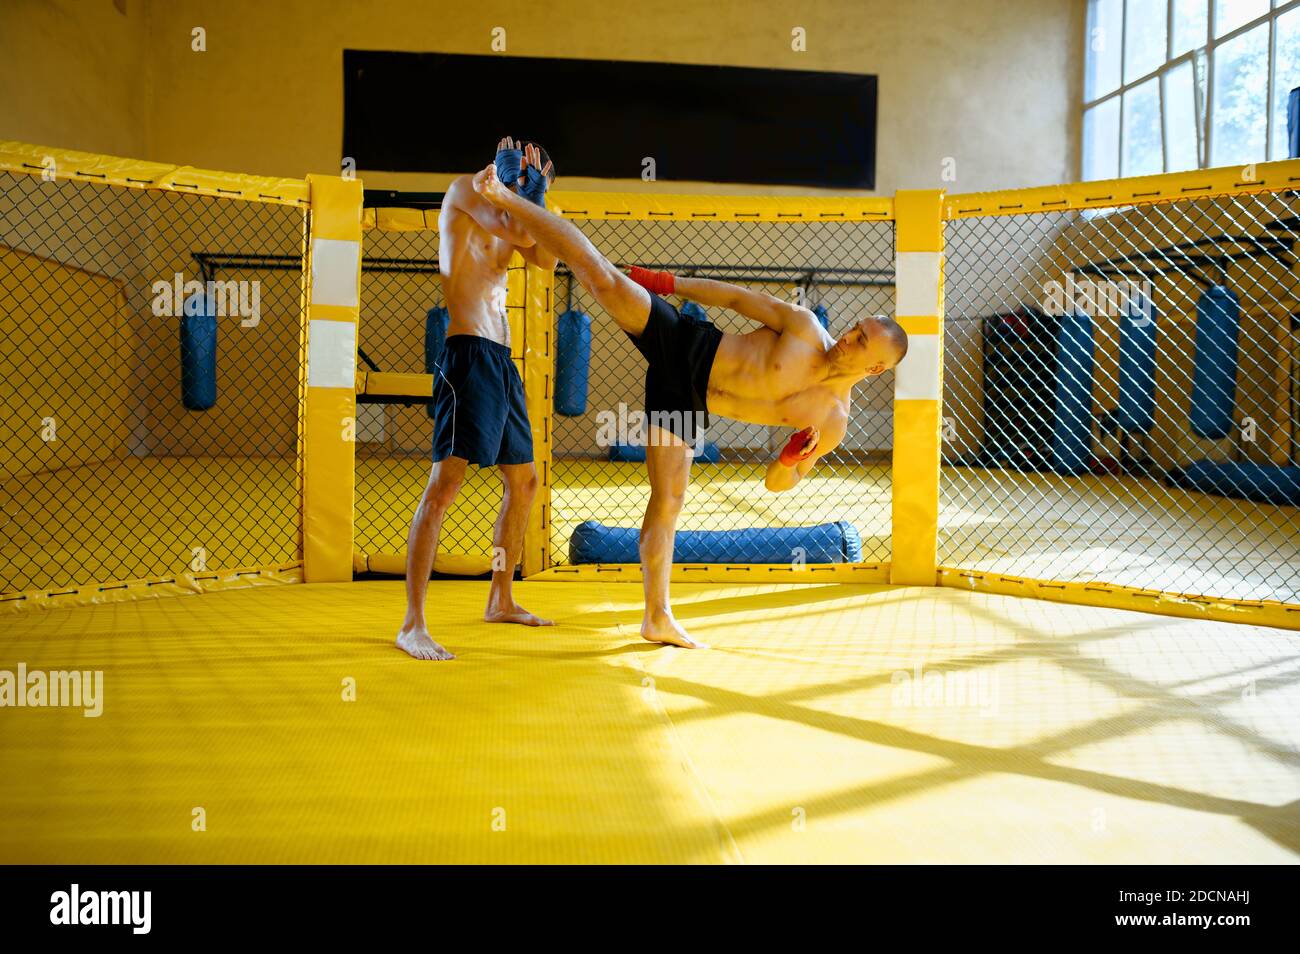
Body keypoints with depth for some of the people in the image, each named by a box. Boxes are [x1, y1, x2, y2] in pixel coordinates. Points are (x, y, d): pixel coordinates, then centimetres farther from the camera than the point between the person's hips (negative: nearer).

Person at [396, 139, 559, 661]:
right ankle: (412, 624, -19)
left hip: (502, 362, 10)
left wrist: (536, 194, 10)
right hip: (469, 353, -10)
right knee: (446, 480, -18)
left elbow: (547, 259, 8)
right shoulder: (465, 189, 1)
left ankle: (501, 601, 27)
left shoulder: (504, 219, 24)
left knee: (523, 481, 15)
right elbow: (519, 232, -15)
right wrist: (512, 179, 1)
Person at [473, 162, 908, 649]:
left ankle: (657, 618, 16)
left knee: (670, 498, -1)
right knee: (601, 275, -18)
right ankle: (503, 197, -6)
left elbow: (777, 483, -2)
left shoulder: (833, 422, -9)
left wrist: (793, 457, -25)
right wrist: (670, 281, -3)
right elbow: (742, 298, -2)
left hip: (689, 405, 2)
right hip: (684, 347, -2)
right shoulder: (805, 328, -14)